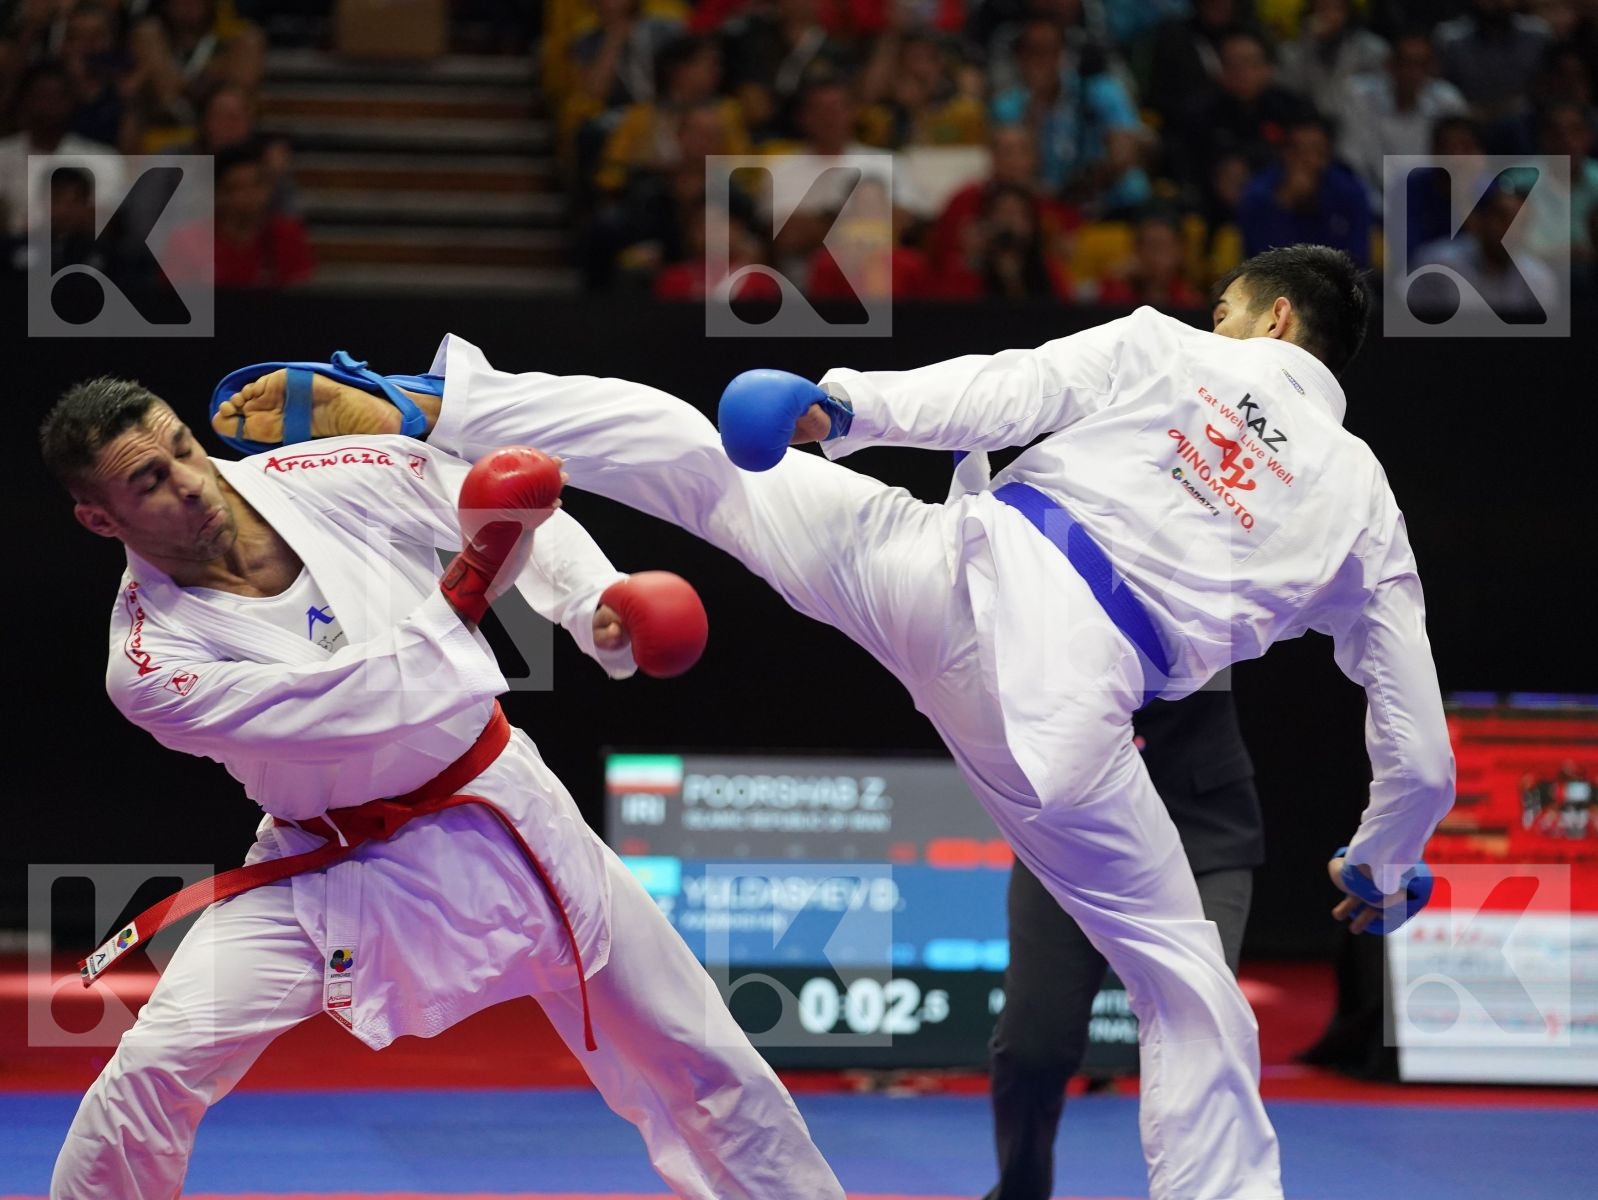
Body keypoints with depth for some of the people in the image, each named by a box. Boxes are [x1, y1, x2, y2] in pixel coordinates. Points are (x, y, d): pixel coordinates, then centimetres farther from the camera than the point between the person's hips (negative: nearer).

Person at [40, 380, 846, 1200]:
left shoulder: (331, 481, -14)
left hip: (496, 815, 2)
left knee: (696, 1059, 5)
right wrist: (468, 587, -31)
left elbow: (507, 505, 1)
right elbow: (352, 710, -29)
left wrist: (596, 600, -14)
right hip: (323, 867, -2)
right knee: (153, 1070, -17)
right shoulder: (149, 662, -21)